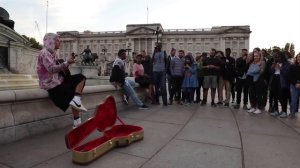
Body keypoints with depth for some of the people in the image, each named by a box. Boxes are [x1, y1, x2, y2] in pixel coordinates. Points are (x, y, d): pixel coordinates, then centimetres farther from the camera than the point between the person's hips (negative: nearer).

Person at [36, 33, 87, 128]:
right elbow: (51, 69, -25)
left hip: (57, 80, 9)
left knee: (81, 78, -1)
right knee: (74, 95, -8)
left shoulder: (52, 53, 16)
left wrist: (67, 63, -1)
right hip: (51, 84, -9)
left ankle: (76, 101, -16)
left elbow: (58, 68, 13)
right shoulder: (44, 52, -12)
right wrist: (66, 63, -24)